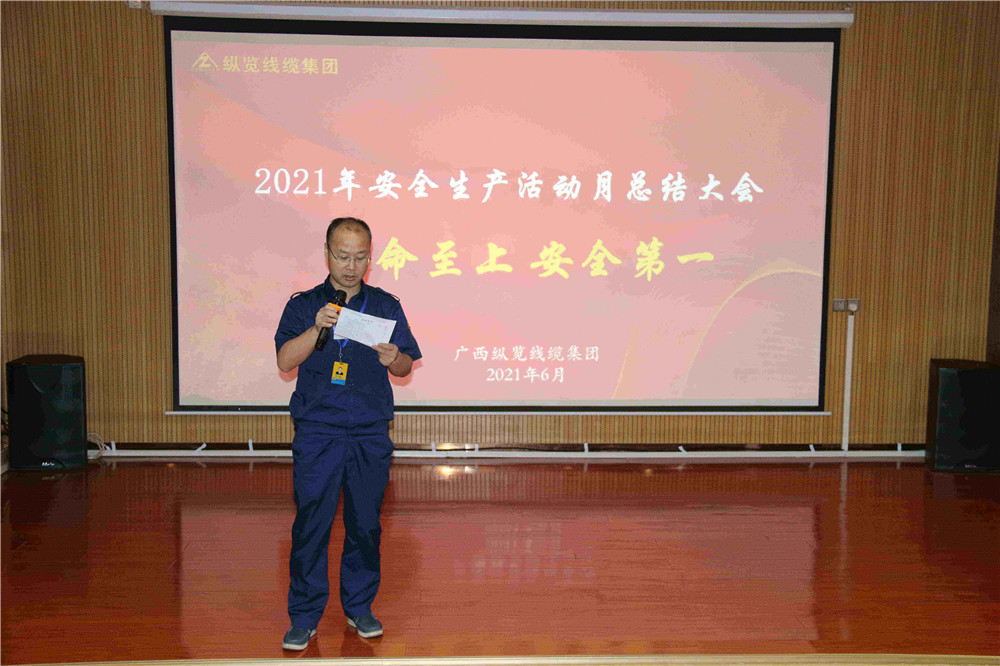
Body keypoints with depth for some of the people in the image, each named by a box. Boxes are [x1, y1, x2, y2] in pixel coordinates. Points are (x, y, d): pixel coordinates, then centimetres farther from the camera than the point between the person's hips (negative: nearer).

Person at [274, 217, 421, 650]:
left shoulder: (386, 306, 10)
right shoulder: (303, 305, 6)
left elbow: (407, 366, 11)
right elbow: (285, 361, -5)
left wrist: (392, 359, -12)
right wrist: (317, 328, -20)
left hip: (370, 435, 2)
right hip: (317, 432, -1)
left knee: (365, 524, 7)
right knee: (310, 525, -2)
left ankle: (359, 607, 24)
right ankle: (304, 618, 10)